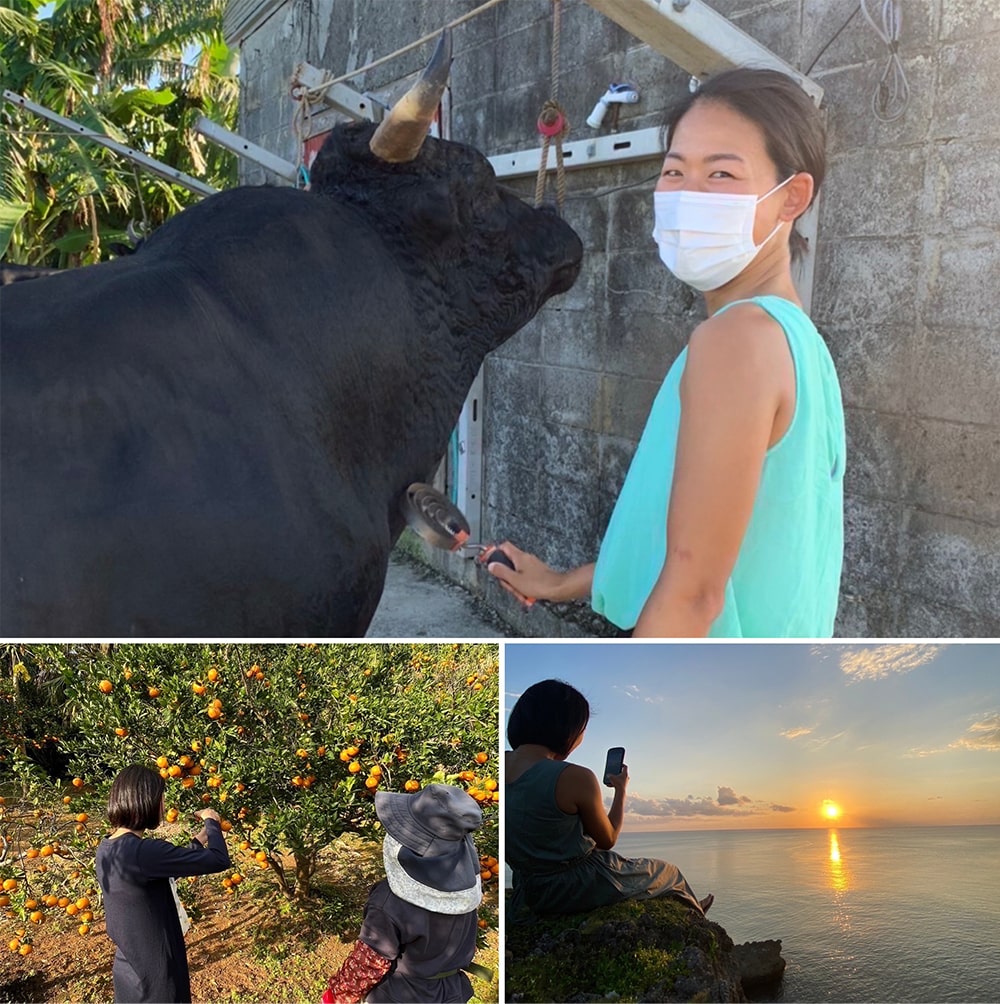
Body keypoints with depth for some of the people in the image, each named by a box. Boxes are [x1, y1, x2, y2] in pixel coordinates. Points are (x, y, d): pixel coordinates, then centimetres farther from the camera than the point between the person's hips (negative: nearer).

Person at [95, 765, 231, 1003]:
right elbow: (219, 860, -24)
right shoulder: (142, 852, -29)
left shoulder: (106, 850, 0)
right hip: (155, 977, -9)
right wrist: (212, 822, -6)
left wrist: (197, 842, 18)